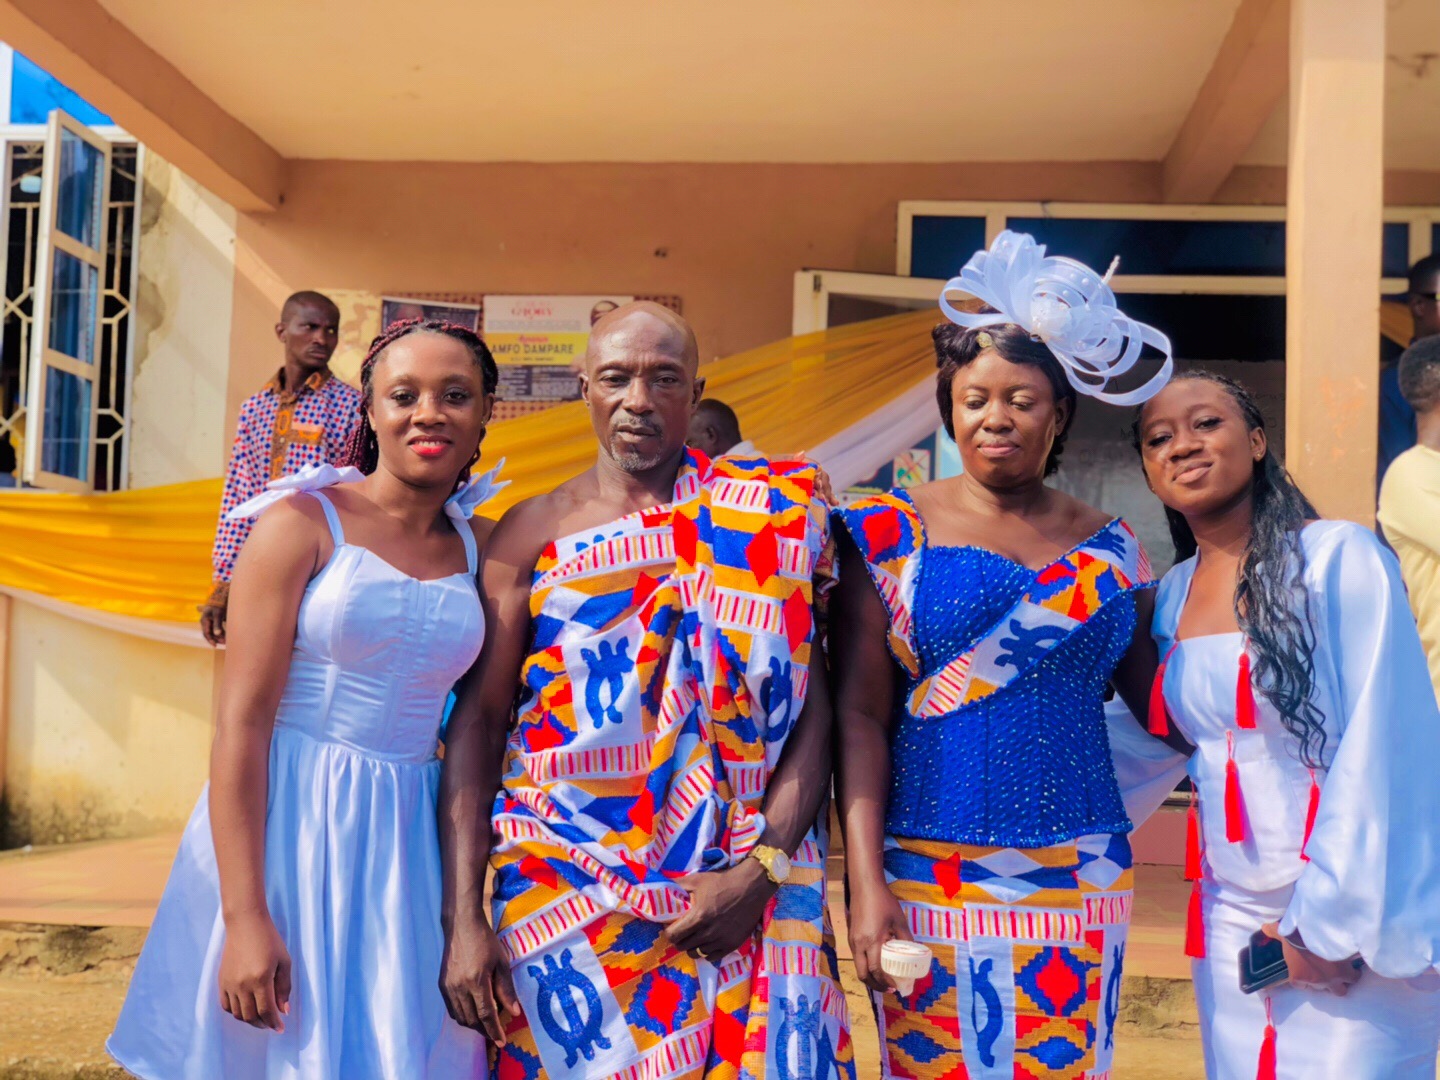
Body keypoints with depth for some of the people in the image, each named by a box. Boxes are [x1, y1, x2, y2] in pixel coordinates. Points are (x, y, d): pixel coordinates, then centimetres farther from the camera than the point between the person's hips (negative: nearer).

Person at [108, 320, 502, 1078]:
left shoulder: (483, 546, 5)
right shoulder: (301, 523, -7)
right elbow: (241, 721, -12)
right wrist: (245, 919, -17)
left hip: (407, 840, 4)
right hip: (288, 822, -4)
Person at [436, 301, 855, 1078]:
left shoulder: (774, 514, 2)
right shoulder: (531, 533, 3)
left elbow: (811, 711, 0)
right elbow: (476, 724, 1)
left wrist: (762, 868, -11)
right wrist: (462, 917, -6)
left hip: (746, 890, 0)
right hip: (564, 893, 0)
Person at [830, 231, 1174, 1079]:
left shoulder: (1106, 547, 7)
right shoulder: (893, 532, -1)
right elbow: (860, 715, -6)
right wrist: (865, 882, -13)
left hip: (1078, 881, 3)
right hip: (926, 875, -2)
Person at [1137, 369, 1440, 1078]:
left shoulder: (1338, 558, -12)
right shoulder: (1170, 598, 5)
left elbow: (1382, 750, -14)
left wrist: (1332, 920, -14)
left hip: (1356, 922, -5)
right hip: (1230, 918, 5)